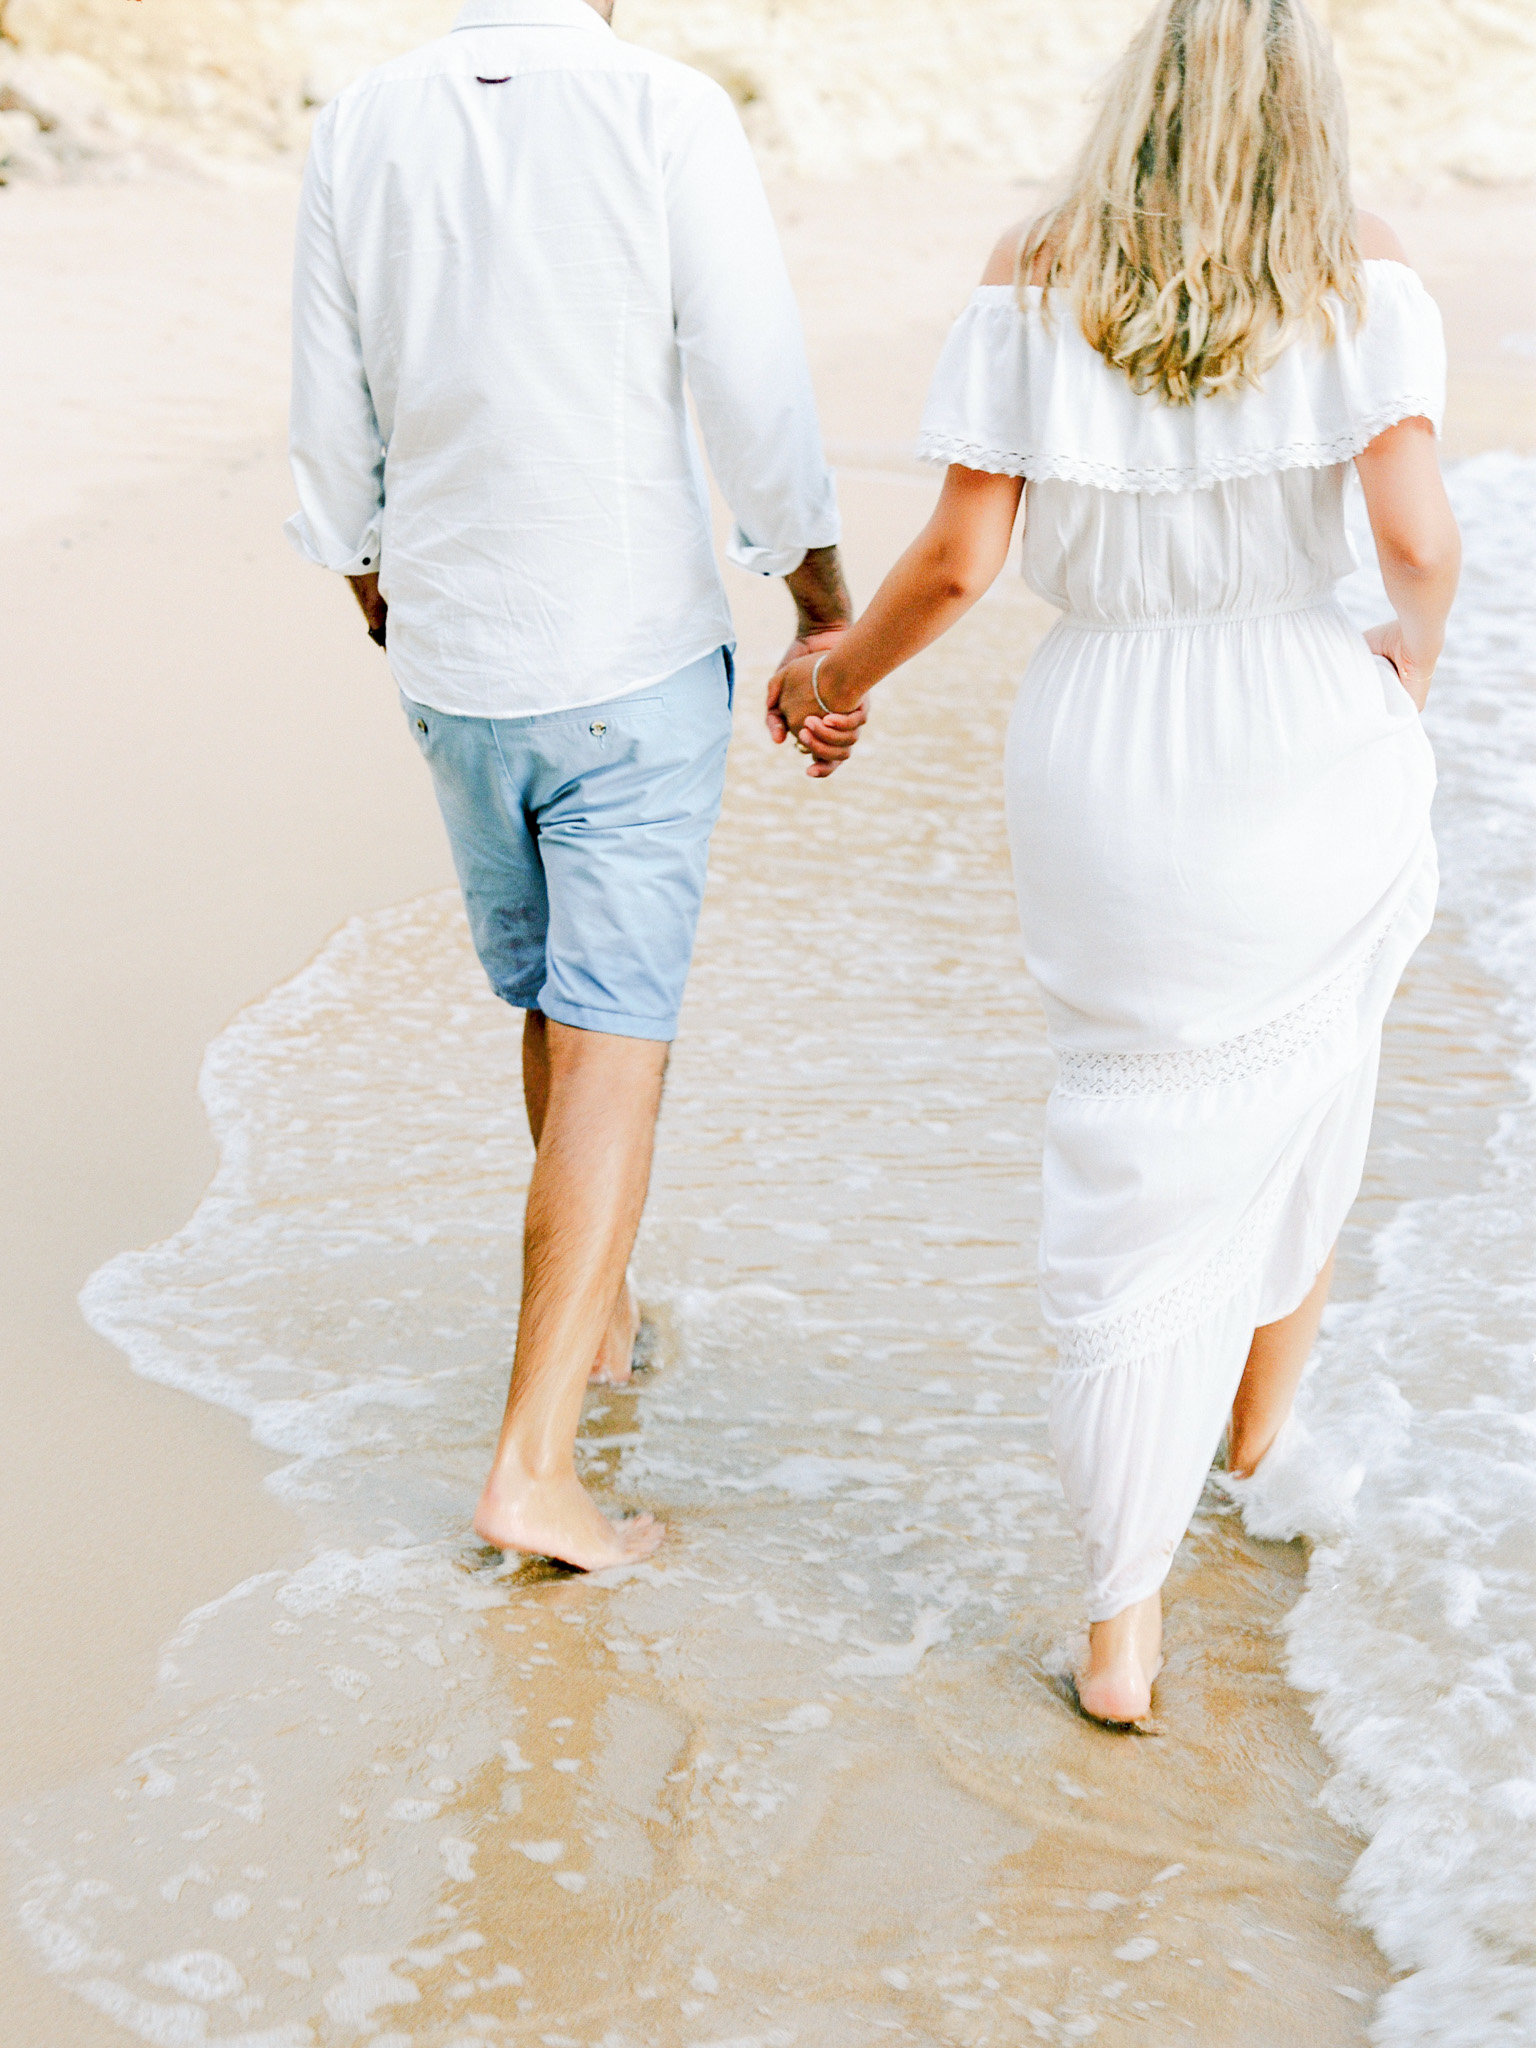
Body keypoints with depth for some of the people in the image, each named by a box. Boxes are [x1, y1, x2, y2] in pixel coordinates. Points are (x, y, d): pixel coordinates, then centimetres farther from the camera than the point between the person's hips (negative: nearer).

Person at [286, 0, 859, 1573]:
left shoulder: (357, 132, -3)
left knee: (552, 999, 23)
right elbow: (761, 412, -14)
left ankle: (597, 1315, 40)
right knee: (611, 1046, 0)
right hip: (636, 672, -4)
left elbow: (335, 440, 3)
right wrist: (829, 626, -1)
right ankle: (535, 1464, -3)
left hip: (452, 669, 4)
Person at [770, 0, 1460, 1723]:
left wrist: (839, 669, 11)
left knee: (1137, 1164, 9)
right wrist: (1414, 653, 6)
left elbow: (957, 558, -7)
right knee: (1300, 1099, 27)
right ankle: (1254, 1426, 50)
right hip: (1310, 746, 0)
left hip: (1106, 770, 0)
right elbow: (1415, 534, -16)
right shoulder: (1358, 275, -6)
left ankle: (1123, 1629, 10)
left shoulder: (1033, 285, -4)